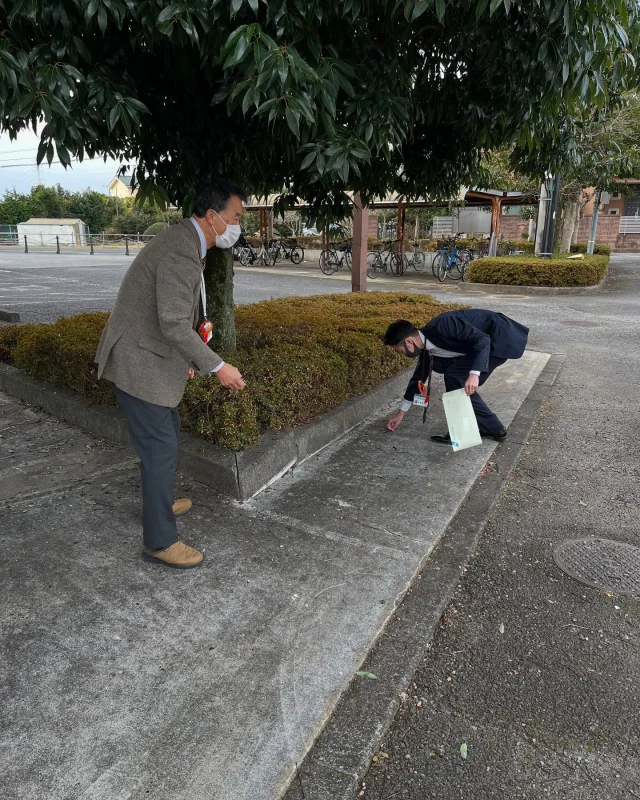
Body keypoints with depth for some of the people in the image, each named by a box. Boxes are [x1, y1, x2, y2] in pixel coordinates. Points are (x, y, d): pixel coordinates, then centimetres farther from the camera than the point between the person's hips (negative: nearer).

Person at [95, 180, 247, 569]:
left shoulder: (186, 241, 10)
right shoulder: (181, 252, -23)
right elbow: (174, 325, -28)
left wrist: (185, 358, 20)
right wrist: (217, 367, -22)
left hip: (152, 356, 11)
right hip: (140, 364, -10)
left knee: (168, 431, 22)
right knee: (161, 448, -4)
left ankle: (159, 502, 42)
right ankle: (160, 541, 9)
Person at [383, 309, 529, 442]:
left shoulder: (442, 325, -26)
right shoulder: (426, 348, 3)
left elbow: (482, 339, -27)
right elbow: (418, 378, 15)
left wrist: (474, 374, -36)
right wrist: (401, 413, 22)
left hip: (501, 337, -9)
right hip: (491, 340, 9)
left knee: (454, 376, -12)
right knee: (458, 379, 7)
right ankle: (492, 427, 17)